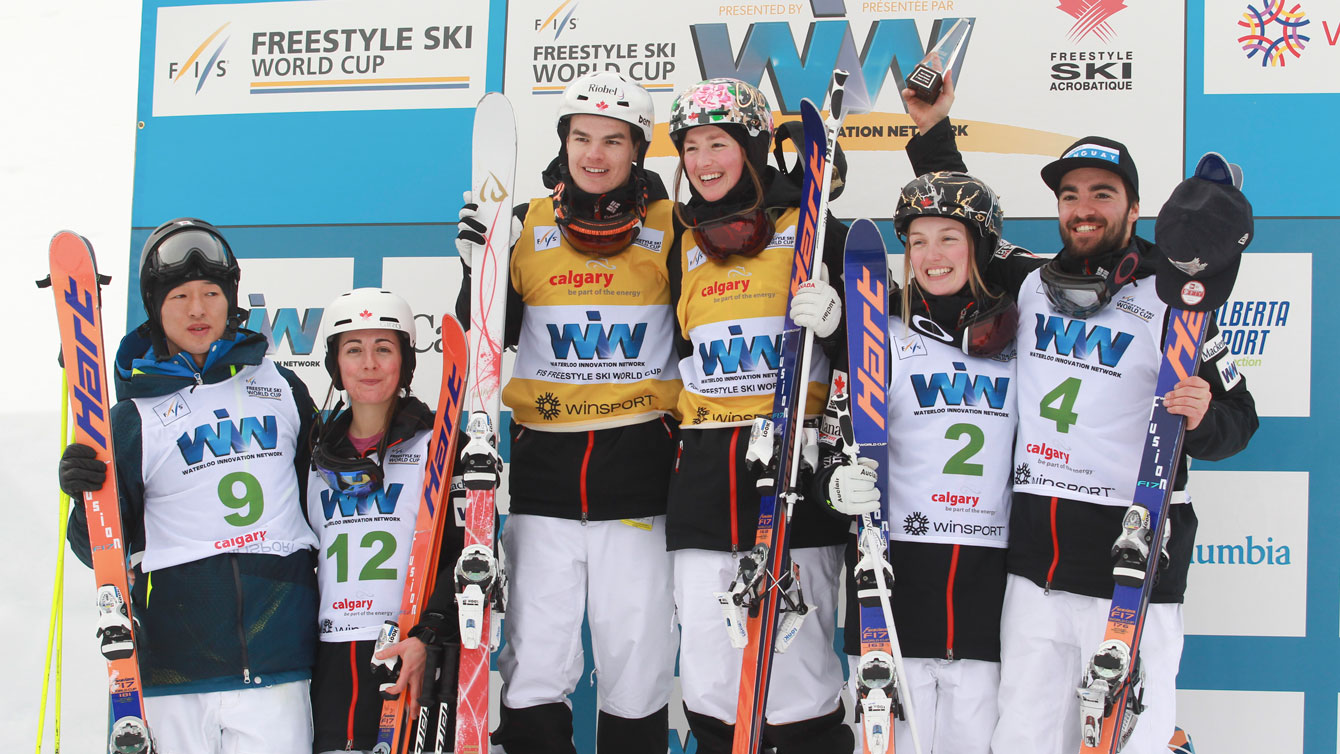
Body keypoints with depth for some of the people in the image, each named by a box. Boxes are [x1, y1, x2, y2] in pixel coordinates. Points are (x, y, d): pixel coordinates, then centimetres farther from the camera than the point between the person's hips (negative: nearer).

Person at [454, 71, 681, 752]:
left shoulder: (672, 228, 4)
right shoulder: (527, 227, 7)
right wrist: (479, 266, -4)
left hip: (638, 466, -1)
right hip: (544, 462, 1)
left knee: (637, 656, 1)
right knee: (534, 663, 0)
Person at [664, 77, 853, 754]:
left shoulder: (814, 234, 2)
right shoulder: (685, 249, 16)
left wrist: (834, 322, -18)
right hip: (703, 473, 5)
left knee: (797, 677, -7)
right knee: (707, 683, 3)